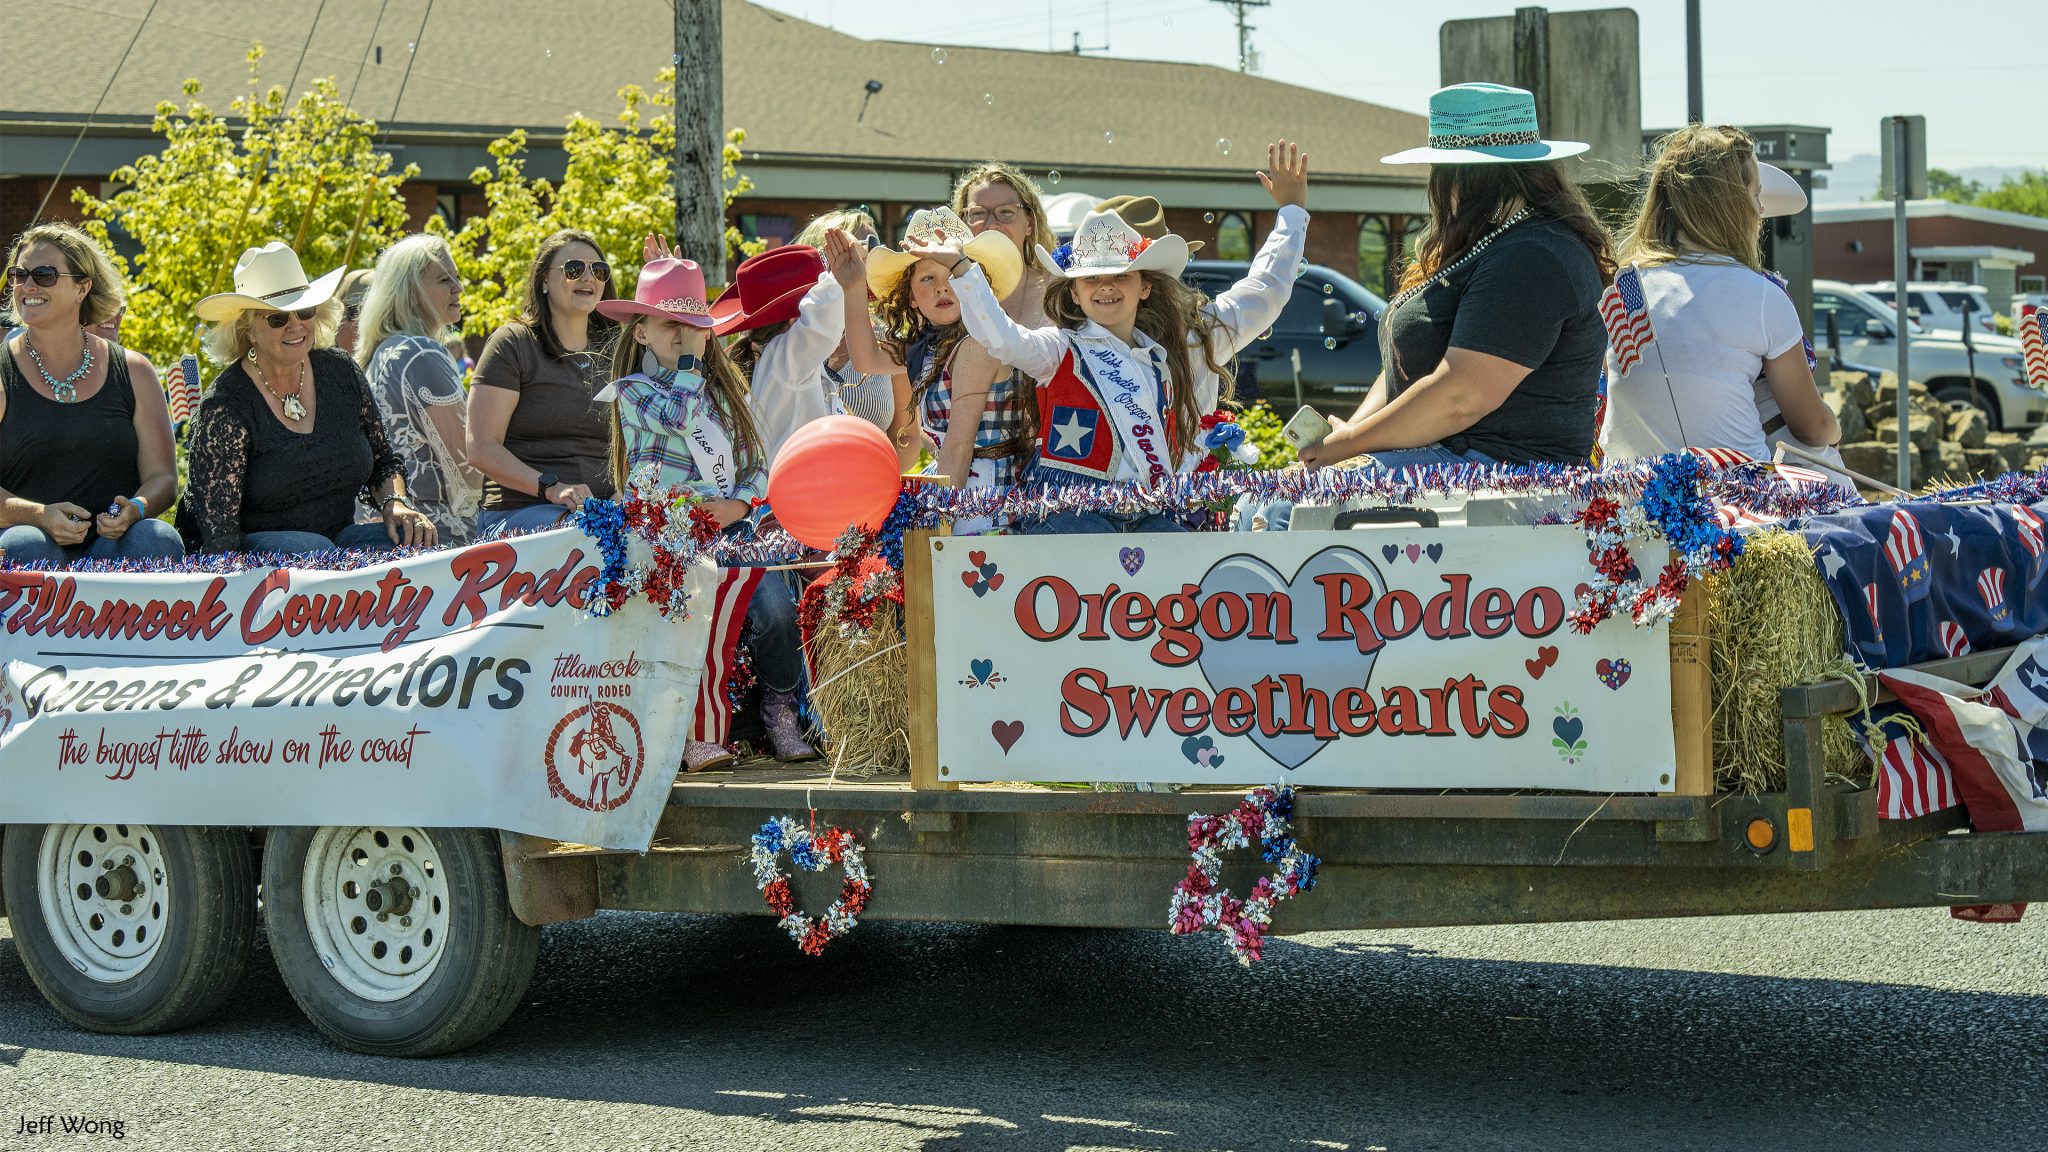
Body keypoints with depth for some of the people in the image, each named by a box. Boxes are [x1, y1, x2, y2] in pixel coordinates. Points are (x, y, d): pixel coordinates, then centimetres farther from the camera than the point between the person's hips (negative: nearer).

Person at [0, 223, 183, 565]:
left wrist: (136, 509, -13)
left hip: (115, 543, 2)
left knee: (158, 539, -30)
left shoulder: (132, 372, 12)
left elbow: (162, 476, 11)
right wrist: (40, 516, -22)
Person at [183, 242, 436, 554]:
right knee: (316, 549, -36)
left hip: (338, 536, 5)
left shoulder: (341, 372, 3)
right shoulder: (226, 408, -14)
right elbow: (218, 531, -16)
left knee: (414, 541, -22)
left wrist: (395, 504, -6)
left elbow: (383, 462, 15)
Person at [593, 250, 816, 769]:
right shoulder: (632, 389, 7)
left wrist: (738, 504, -4)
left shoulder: (724, 391, 22)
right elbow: (679, 416, -15)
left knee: (776, 605, -24)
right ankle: (697, 731, -24)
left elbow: (758, 464, 17)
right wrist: (688, 358, -2)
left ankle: (780, 711, -5)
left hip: (730, 526, 4)